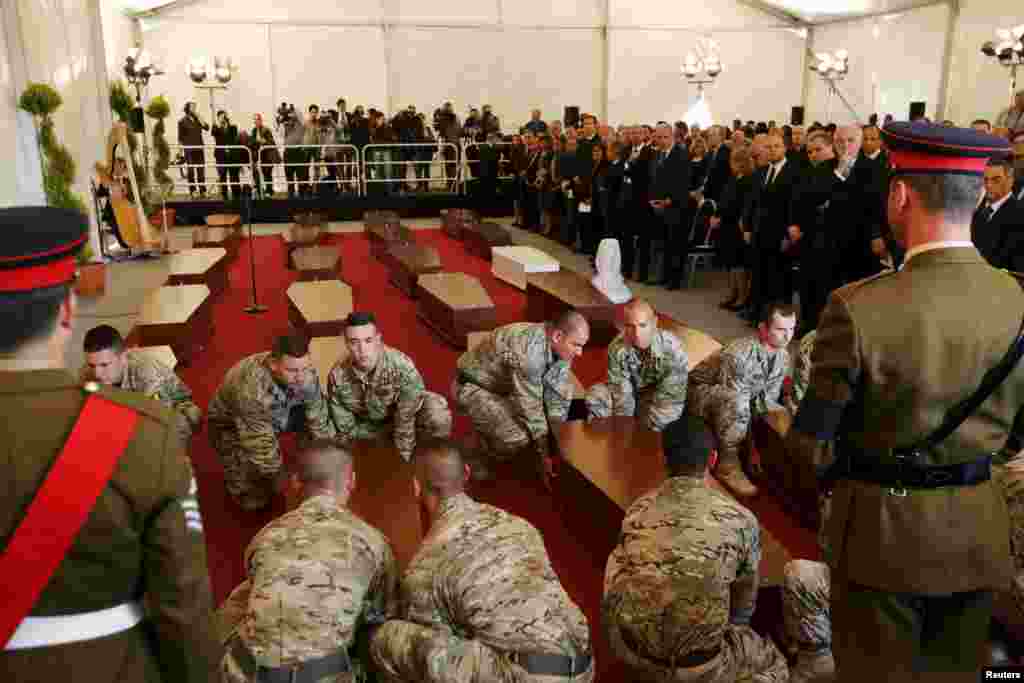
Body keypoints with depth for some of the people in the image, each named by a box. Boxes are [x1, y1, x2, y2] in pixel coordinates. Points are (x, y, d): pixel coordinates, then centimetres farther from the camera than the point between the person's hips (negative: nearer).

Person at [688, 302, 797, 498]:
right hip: (701, 394, -8)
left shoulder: (783, 356, -9)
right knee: (736, 401, -38)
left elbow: (769, 399, -3)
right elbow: (734, 399, -30)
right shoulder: (738, 354, -33)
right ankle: (727, 464, -24)